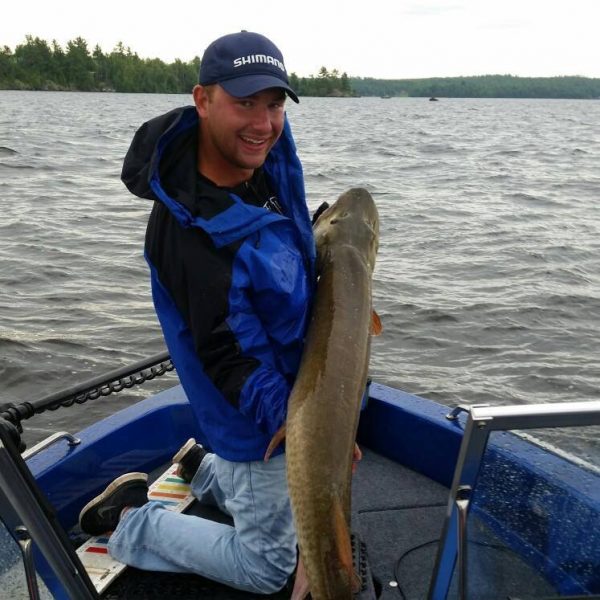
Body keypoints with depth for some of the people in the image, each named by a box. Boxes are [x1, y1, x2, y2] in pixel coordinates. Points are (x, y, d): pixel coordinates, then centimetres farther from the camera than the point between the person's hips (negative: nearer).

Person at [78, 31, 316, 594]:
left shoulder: (268, 152, -9)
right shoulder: (192, 233, -33)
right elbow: (231, 360, -30)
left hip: (298, 385, 9)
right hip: (258, 419, -8)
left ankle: (202, 465, 46)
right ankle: (131, 519, 21)